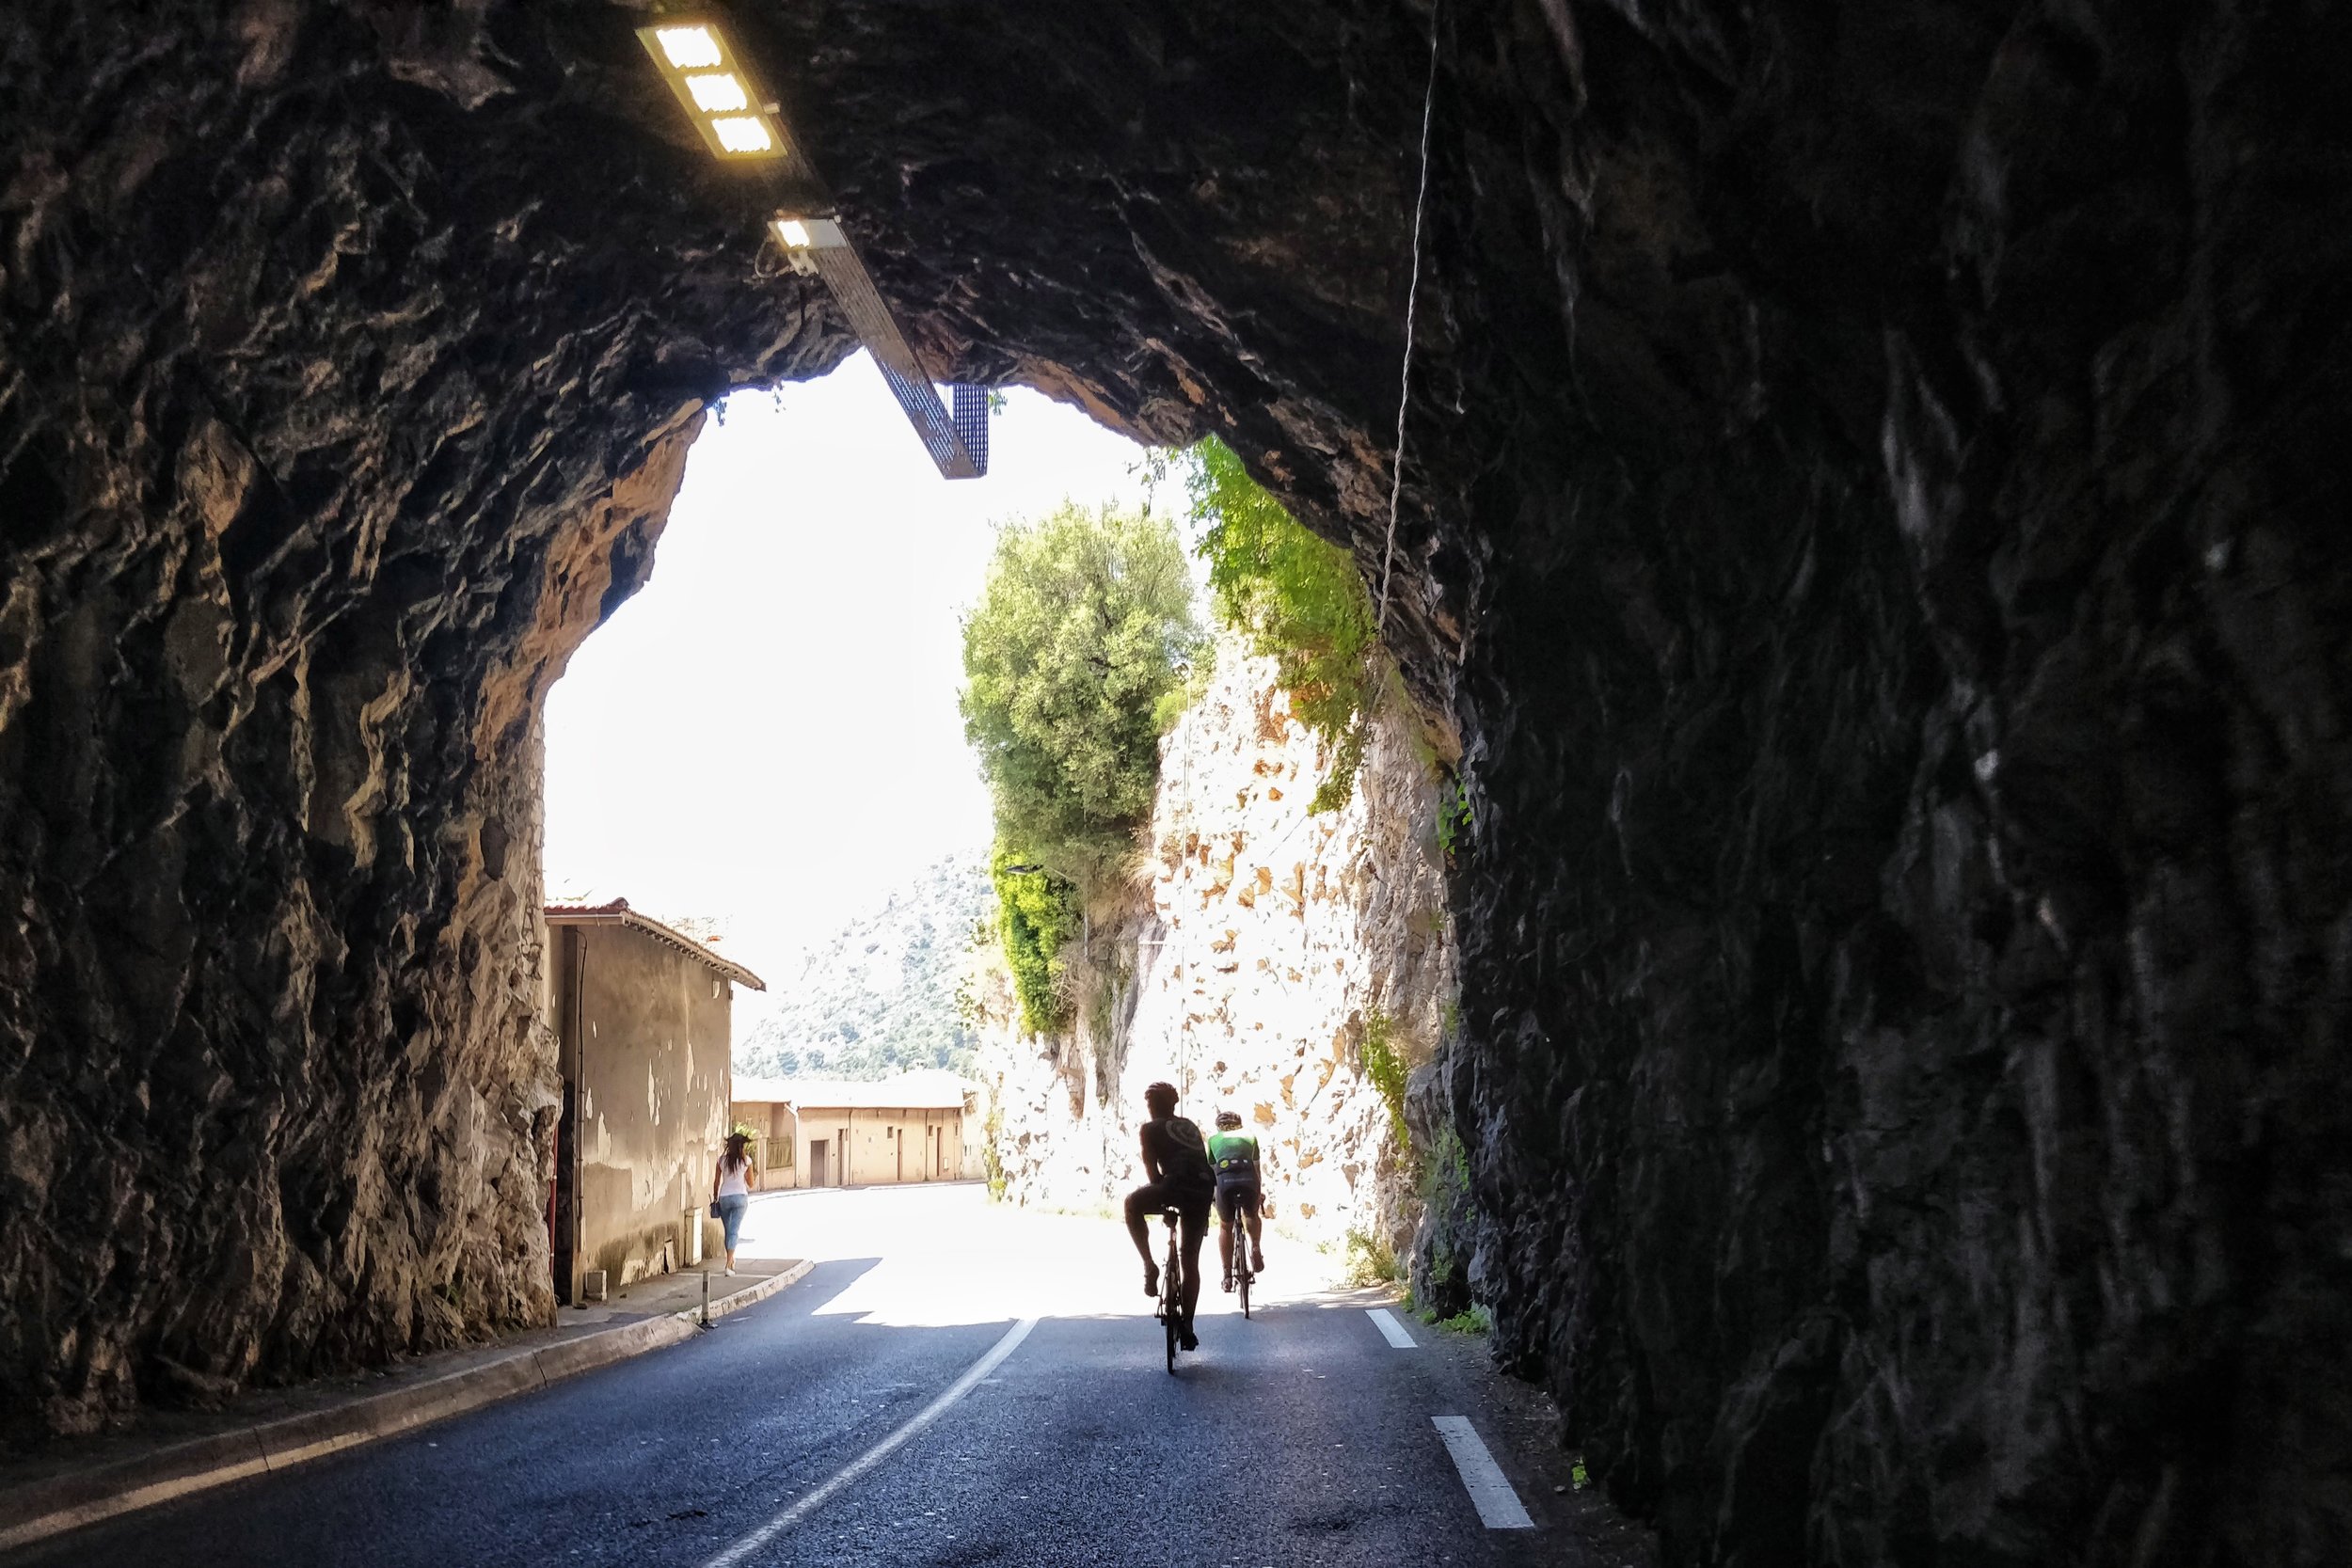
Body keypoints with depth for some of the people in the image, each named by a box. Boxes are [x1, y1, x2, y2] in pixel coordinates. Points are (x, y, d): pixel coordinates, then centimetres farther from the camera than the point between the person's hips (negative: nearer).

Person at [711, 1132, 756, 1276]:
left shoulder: (722, 1160, 2)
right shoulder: (746, 1160, -3)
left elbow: (716, 1182, 6)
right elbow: (751, 1184, 3)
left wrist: (715, 1199, 18)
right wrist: (756, 1174, 23)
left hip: (724, 1198, 2)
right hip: (740, 1196, -2)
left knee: (728, 1230, 16)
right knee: (734, 1231, -5)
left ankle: (731, 1261, 30)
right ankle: (729, 1265, -16)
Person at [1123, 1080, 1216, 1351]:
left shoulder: (1151, 1128, 14)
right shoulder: (1190, 1127, 31)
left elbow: (1152, 1170, 10)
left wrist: (1161, 1201, 23)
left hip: (1178, 1185, -6)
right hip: (1205, 1190, 6)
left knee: (1133, 1204, 23)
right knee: (1191, 1261, 18)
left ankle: (1149, 1266, 10)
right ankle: (1187, 1327, 22)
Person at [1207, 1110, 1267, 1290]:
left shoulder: (1214, 1140, 28)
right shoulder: (1249, 1137, 30)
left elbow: (1209, 1170, 30)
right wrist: (1259, 1194, 50)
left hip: (1225, 1181, -1)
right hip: (1248, 1180, 1)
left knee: (1225, 1226, 23)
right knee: (1252, 1216, 32)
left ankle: (1227, 1275, 16)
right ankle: (1256, 1247, 6)